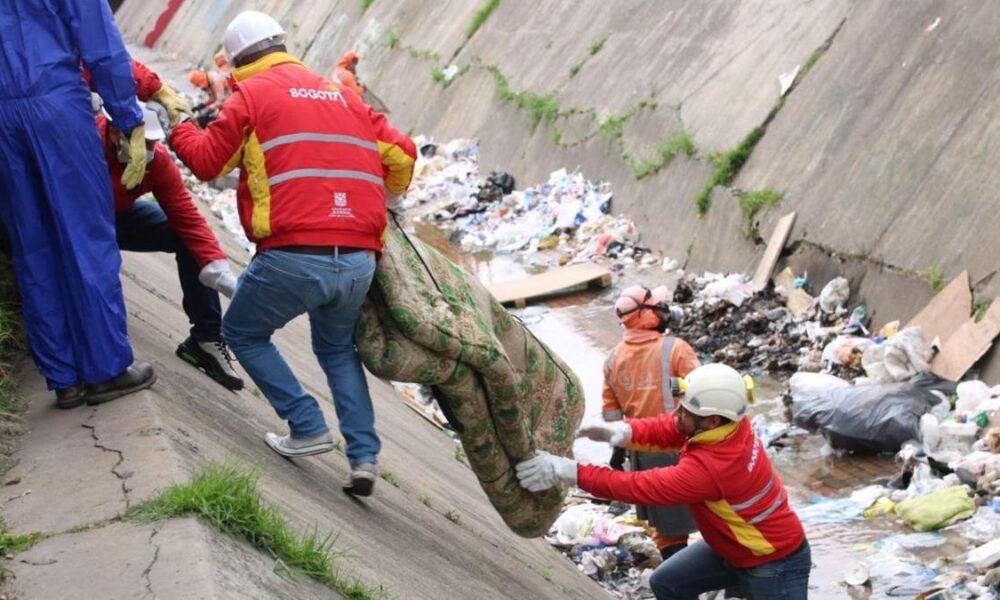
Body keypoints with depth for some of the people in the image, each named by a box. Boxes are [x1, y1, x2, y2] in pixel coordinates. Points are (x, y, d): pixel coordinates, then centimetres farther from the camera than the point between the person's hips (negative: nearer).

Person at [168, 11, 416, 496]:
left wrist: (178, 129, 29)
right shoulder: (344, 97, 20)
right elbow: (402, 156, 17)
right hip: (358, 262, 5)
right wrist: (382, 197, 38)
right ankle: (363, 457, 14)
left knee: (243, 333, 21)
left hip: (293, 256, -5)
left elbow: (207, 162, 9)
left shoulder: (253, 93, 5)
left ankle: (308, 428, 10)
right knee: (337, 348, 29)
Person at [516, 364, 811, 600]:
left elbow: (639, 487, -37)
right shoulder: (726, 422, -15)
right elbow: (664, 428, -12)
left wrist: (568, 471, -40)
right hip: (733, 544, 9)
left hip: (775, 562, -9)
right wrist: (622, 430, -33)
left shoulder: (711, 467, -38)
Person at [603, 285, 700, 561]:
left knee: (665, 524, 14)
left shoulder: (613, 359, 3)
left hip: (641, 452, 5)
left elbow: (611, 409, 9)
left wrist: (618, 448, 16)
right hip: (678, 448, -5)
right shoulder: (675, 349, -14)